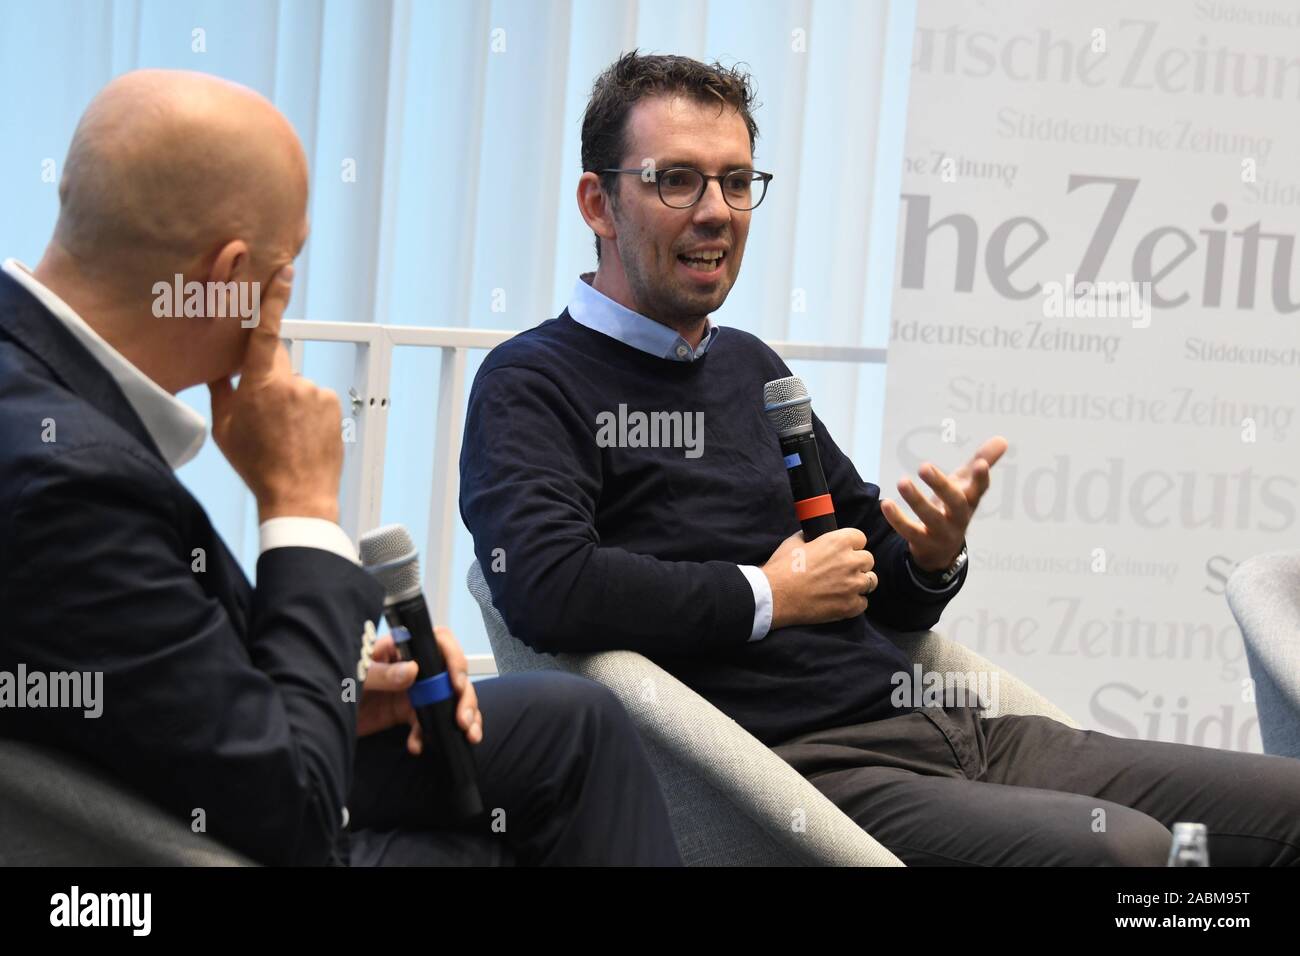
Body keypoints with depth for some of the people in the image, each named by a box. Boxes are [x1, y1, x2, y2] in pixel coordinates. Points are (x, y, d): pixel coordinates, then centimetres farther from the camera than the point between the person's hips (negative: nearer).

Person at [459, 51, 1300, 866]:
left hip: (953, 734, 8)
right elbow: (544, 588, -22)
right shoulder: (533, 385, -1)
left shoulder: (749, 367, 21)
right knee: (1128, 847, -32)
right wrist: (768, 596, -9)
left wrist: (933, 558, 1)